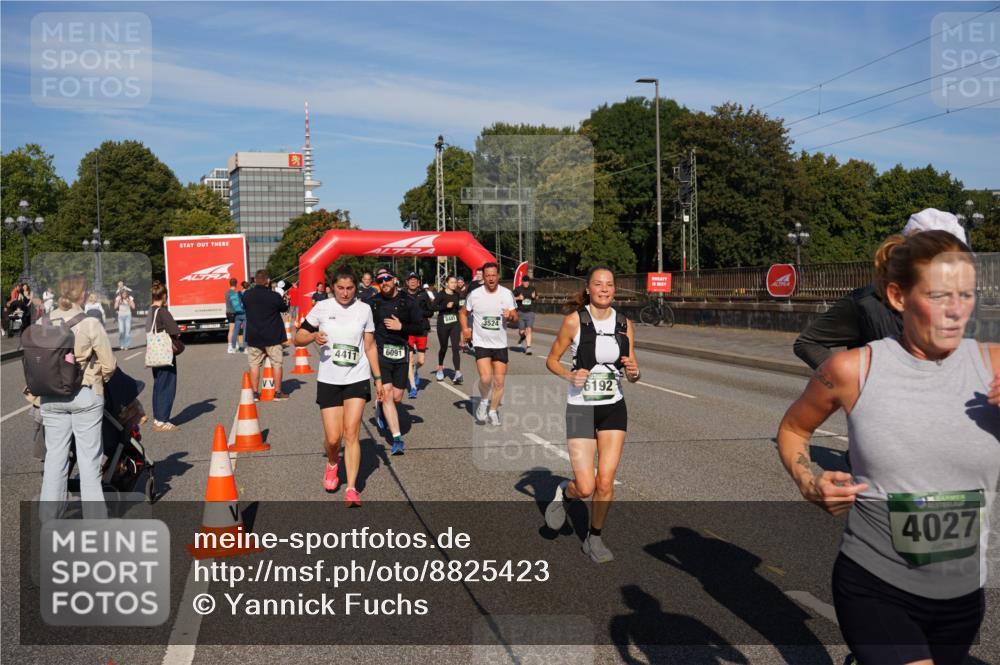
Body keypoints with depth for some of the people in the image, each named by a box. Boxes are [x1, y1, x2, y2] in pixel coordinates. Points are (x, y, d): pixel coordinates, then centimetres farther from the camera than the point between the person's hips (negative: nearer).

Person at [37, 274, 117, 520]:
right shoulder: (90, 325, -12)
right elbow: (109, 365, -8)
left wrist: (39, 397, 14)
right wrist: (97, 379, 12)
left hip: (51, 398, 4)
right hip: (85, 396, -4)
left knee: (54, 456, 12)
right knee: (89, 458, 4)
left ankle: (49, 518, 19)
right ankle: (94, 516, 9)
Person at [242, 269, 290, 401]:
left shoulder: (246, 295, -5)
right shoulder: (275, 296, -14)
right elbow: (284, 308, 3)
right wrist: (285, 301, 24)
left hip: (253, 337, 3)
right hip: (272, 336, -2)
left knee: (254, 365, 9)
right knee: (276, 364, 6)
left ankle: (255, 392, 9)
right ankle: (278, 392, 7)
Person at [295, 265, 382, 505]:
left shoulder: (364, 309, 2)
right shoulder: (322, 308, -2)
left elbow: (370, 346, 10)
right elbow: (298, 338, 3)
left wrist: (378, 377, 9)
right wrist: (313, 336, -19)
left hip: (357, 379, 0)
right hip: (328, 380, 0)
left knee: (351, 433, -10)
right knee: (333, 438, 0)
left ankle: (351, 488, -4)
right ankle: (332, 464, 34)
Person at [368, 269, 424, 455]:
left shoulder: (408, 302, 2)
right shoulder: (373, 303, 4)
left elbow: (420, 328, -1)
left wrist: (400, 326, -13)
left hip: (401, 353, 2)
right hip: (380, 352, -1)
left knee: (397, 398, 7)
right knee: (387, 394, -13)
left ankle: (380, 405, 44)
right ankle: (397, 438, -11)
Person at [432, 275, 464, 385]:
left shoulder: (457, 295, 7)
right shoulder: (441, 295, -6)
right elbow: (434, 307, -16)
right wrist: (446, 306, -23)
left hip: (455, 324, 2)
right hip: (443, 323, -2)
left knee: (456, 348, -9)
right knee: (443, 347, 12)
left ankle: (457, 373, -16)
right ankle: (440, 369, 37)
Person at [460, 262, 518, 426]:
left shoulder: (507, 294, -2)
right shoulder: (474, 294, -5)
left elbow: (515, 318, 2)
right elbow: (463, 312, 11)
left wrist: (510, 316, -22)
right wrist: (465, 328, -6)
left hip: (500, 344, 2)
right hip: (481, 343, -2)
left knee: (499, 381, 5)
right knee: (485, 378, -18)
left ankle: (493, 411, 24)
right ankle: (483, 402, 11)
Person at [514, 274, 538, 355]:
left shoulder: (532, 289, 6)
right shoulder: (518, 289, -2)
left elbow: (537, 297, 21)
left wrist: (534, 296, -2)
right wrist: (518, 298, -15)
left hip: (530, 313, 1)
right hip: (520, 312, -1)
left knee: (529, 330, -10)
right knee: (522, 331, 3)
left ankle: (528, 348, -9)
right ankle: (522, 337, 40)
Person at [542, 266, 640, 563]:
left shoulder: (624, 324, 2)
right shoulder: (574, 320, -9)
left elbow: (632, 373, 8)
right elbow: (552, 359, 0)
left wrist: (633, 372, -15)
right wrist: (569, 375, -19)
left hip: (614, 408, 3)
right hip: (581, 408, -3)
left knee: (606, 482, 1)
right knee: (586, 488, -8)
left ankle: (594, 538, 24)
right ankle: (564, 493, 28)